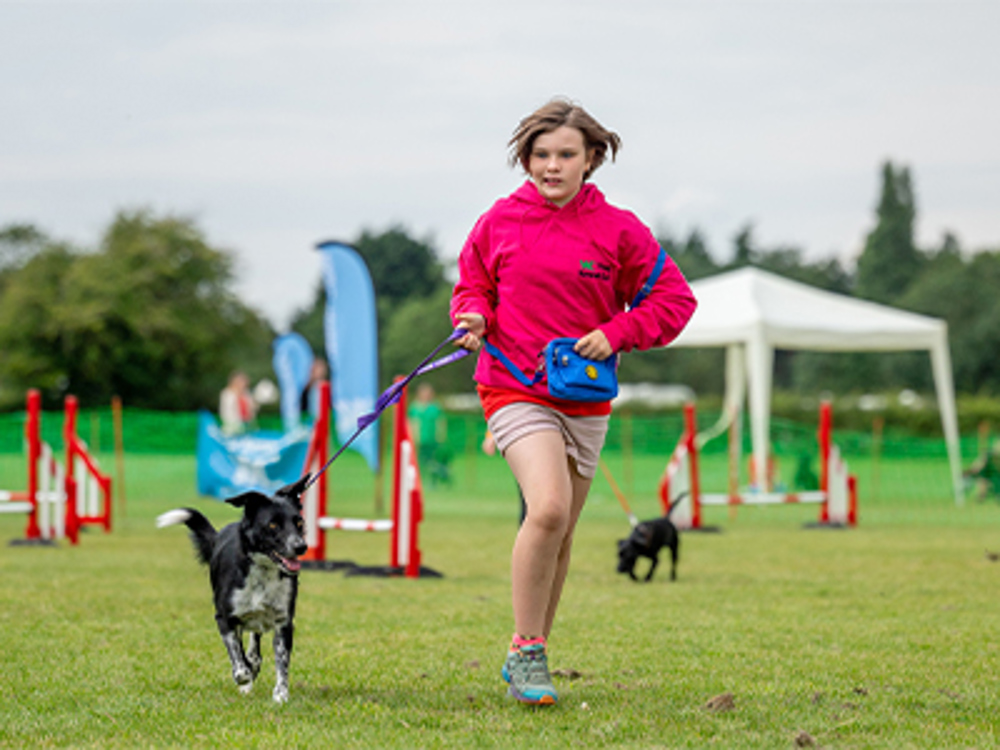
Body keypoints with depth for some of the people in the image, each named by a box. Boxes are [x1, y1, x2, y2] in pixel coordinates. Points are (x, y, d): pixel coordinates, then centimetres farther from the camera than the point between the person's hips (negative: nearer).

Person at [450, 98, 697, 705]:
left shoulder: (619, 230, -1)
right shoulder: (499, 223, 0)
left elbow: (674, 300, 3)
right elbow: (473, 285, 14)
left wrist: (616, 334, -10)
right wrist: (475, 318, -8)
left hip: (585, 398, 3)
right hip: (515, 388, -3)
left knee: (562, 531, 10)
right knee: (549, 507, -24)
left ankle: (531, 656, 27)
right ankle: (527, 650, -11)